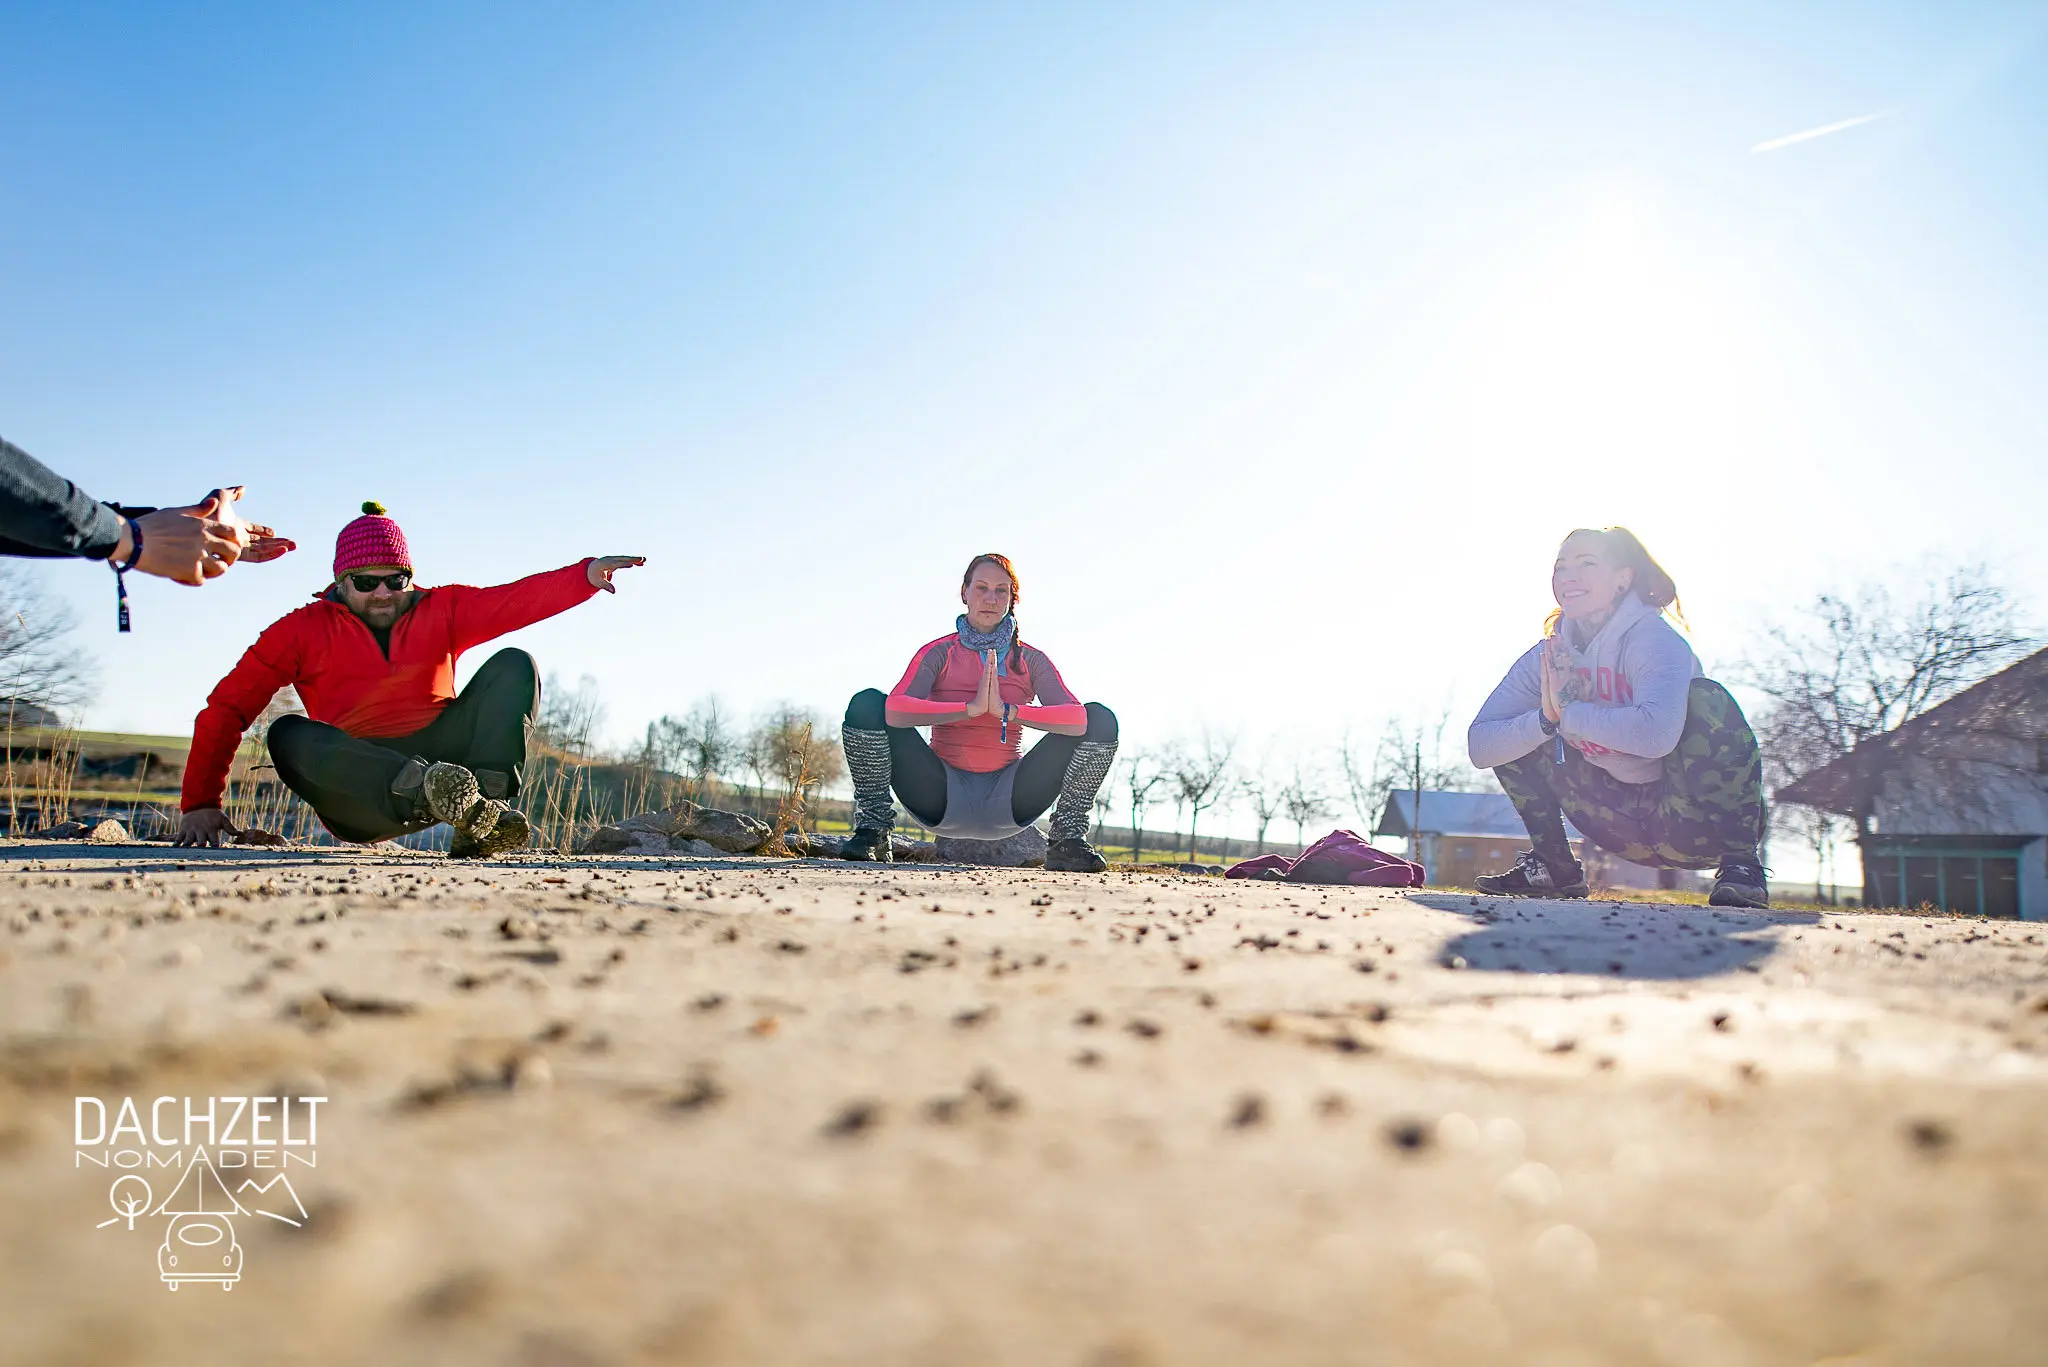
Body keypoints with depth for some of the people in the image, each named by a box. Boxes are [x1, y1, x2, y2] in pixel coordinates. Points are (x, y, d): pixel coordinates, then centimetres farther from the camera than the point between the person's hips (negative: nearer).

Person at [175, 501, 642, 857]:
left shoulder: (441, 611, 12)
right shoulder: (304, 629, 8)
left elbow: (515, 600, -5)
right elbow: (228, 708, 4)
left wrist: (586, 575, -24)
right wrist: (201, 803, -5)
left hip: (441, 759, 2)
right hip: (358, 796, -2)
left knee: (514, 667, -12)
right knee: (290, 736, -29)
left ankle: (483, 807, -34)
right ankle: (425, 790, -51)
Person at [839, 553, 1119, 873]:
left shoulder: (1031, 660, 2)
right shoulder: (938, 653, -2)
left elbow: (1077, 719, -17)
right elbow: (896, 711, -23)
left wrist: (1006, 711, -28)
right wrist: (971, 708, -31)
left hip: (1007, 804, 1)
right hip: (943, 797, -1)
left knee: (1101, 719, -13)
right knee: (867, 703, -20)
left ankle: (1068, 839, -6)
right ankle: (873, 829, -9)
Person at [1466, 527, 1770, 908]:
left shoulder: (1654, 638, -20)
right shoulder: (1548, 657, -3)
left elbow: (1656, 733, -42)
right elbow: (1480, 747, -9)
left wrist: (1568, 712, -27)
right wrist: (1545, 717, -26)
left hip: (1693, 821, -5)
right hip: (1627, 826, 5)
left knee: (1704, 698, -29)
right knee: (1523, 732, -3)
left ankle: (1740, 863, -19)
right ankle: (1553, 866, 5)